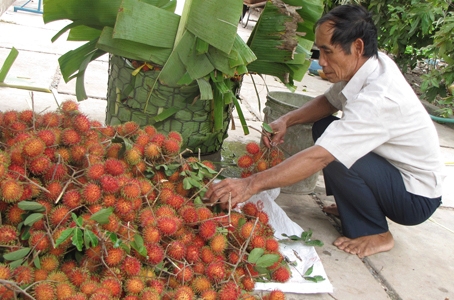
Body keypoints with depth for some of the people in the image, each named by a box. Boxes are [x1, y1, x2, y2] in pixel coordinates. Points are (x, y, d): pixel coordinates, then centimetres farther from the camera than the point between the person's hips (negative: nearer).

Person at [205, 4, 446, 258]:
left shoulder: (379, 99, -33)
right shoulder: (370, 66, -8)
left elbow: (318, 157, -38)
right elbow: (328, 101, 7)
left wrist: (251, 184, -40)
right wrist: (287, 120, -11)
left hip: (417, 198, -8)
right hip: (395, 170, 8)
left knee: (333, 156, -29)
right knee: (324, 127, 3)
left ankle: (375, 233, -5)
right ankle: (352, 206, 14)